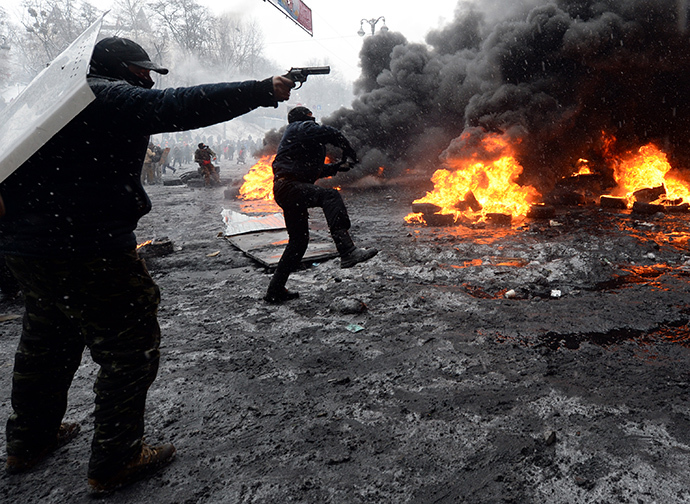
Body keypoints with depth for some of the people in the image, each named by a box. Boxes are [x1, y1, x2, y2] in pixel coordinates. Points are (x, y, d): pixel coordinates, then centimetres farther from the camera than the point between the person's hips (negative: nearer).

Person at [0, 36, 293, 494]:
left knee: (48, 342, 25)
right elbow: (188, 105, -18)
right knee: (131, 349, 3)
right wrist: (265, 90, -14)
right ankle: (115, 462, 13)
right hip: (89, 252, -10)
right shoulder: (117, 98, -10)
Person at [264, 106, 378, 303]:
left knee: (299, 239, 15)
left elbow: (310, 168, 35)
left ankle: (276, 290, 21)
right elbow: (331, 133, -10)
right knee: (330, 196, -29)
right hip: (289, 186, -10)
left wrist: (335, 167, 26)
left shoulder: (291, 137, 34)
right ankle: (347, 251, -48)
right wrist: (349, 152, 6)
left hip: (283, 191, 10)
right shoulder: (302, 128, 5)